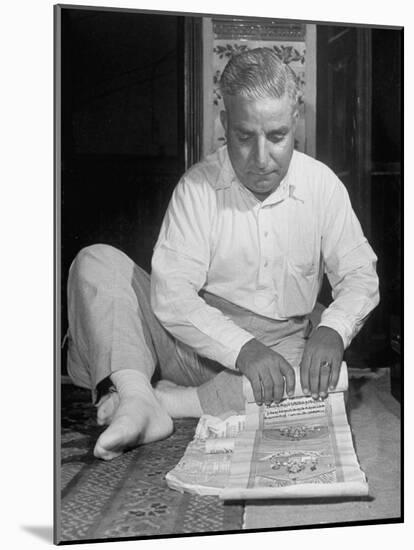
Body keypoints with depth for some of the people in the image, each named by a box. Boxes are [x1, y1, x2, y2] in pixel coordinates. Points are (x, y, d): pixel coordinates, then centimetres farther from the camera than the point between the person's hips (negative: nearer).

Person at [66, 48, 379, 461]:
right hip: (193, 337, 0)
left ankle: (166, 400, -27)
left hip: (278, 346, 1)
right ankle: (137, 398, -36)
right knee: (96, 263, -17)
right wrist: (244, 349, -30)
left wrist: (332, 332, -21)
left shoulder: (322, 185, -3)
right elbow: (171, 294, -17)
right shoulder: (198, 187, -9)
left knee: (325, 380, -33)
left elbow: (359, 276, 1)